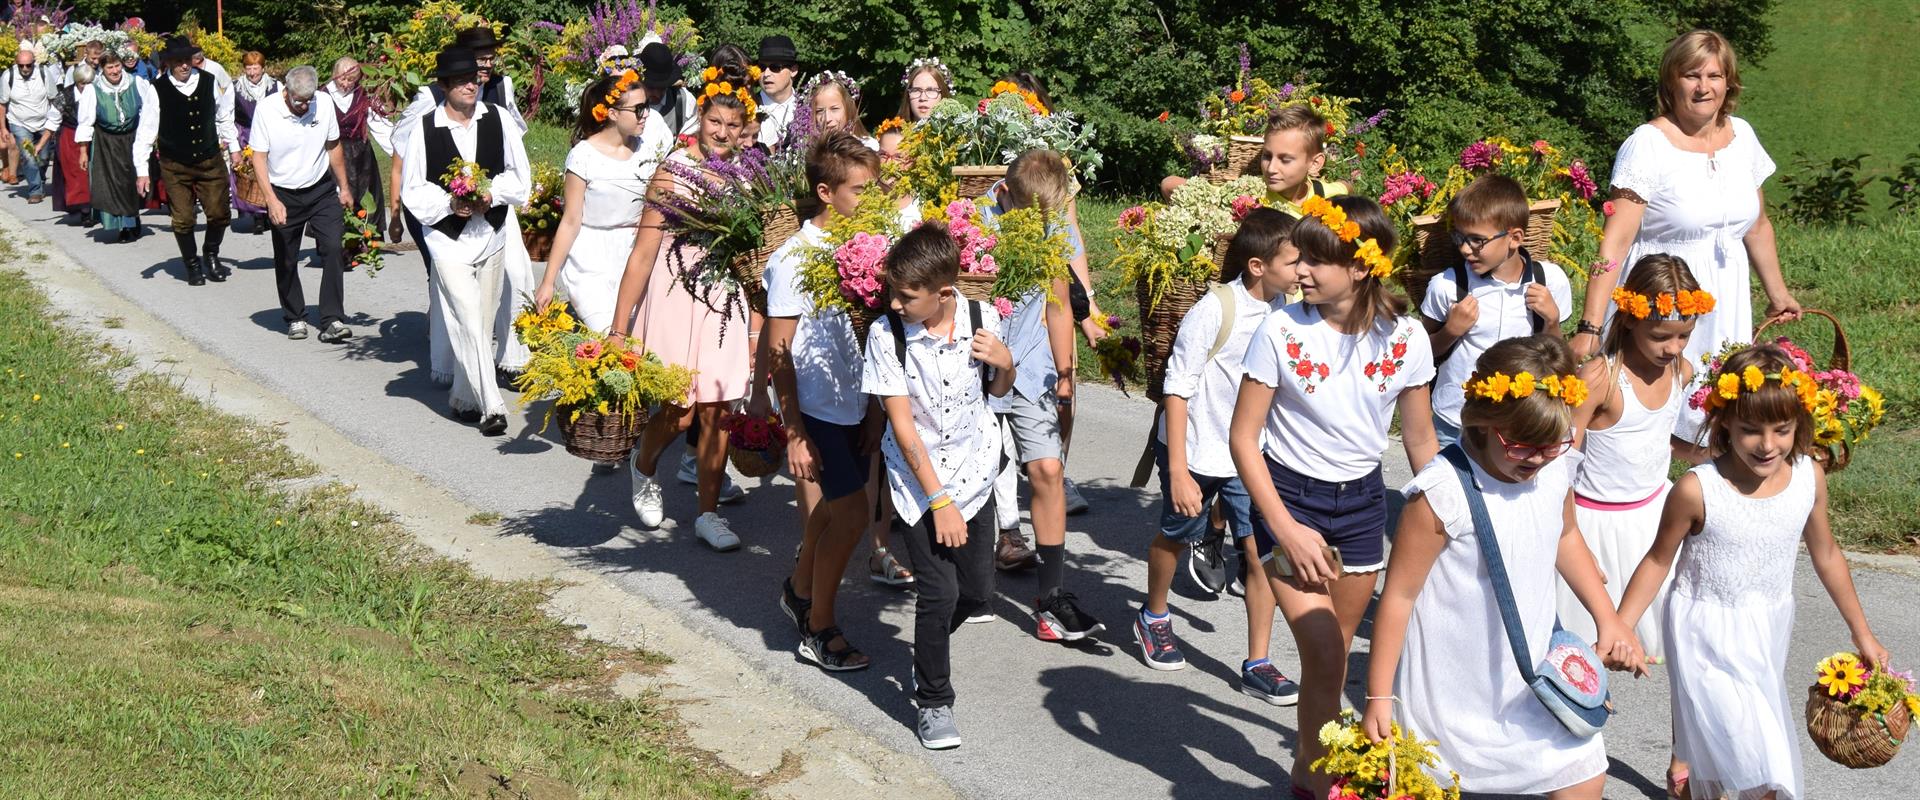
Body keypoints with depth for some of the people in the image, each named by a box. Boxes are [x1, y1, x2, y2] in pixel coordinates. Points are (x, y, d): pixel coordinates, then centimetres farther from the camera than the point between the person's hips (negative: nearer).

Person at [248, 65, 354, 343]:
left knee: (333, 248, -14)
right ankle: (295, 319, 25)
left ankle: (332, 321, -14)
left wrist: (343, 188, 12)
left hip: (322, 190, 1)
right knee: (286, 262, 7)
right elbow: (259, 157, -11)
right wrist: (272, 200, -20)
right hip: (283, 195, -1)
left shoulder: (323, 105, -6)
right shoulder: (266, 109, -14)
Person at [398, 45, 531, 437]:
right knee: (469, 324, -11)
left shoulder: (499, 119, -1)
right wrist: (449, 203, -16)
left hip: (491, 234, 4)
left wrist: (492, 194, -12)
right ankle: (491, 407, -10)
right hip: (448, 238, -4)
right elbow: (412, 190, -1)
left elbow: (519, 176, 5)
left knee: (481, 324, 13)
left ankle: (463, 396, 29)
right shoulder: (425, 128, -9)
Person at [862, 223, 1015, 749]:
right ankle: (933, 702, 10)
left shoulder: (982, 318, -11)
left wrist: (1005, 365, -15)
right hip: (919, 479, -3)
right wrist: (938, 500, -16)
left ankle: (929, 645, 40)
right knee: (939, 592, -10)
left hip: (974, 472, 3)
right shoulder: (886, 334, -18)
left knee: (978, 590, 7)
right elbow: (903, 425, -15)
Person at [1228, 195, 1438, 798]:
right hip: (1289, 495, -3)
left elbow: (1421, 442, 4)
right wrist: (1288, 530, -16)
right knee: (1323, 655, -11)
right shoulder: (1281, 332, -15)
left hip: (1362, 501, 3)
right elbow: (1243, 437, -11)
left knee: (1333, 654, 12)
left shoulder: (1405, 340, -8)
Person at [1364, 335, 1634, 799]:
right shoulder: (1442, 493, -24)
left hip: (1534, 674, 6)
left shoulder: (1555, 470, -5)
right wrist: (1378, 697, -13)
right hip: (1453, 688, -5)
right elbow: (1399, 594, -17)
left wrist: (1608, 619, 15)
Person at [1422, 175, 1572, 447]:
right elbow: (1426, 353, 2)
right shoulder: (1447, 285, -12)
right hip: (1454, 425, -1)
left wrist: (1551, 320, -11)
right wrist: (1451, 330, -16)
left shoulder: (1549, 281, -7)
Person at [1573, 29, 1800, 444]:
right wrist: (1590, 327, -26)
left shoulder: (1742, 135, 5)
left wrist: (1776, 292, 26)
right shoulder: (1647, 145, -14)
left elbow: (1757, 225, 19)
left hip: (1725, 305, 6)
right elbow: (1615, 241, -20)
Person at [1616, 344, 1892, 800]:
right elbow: (1658, 561, -10)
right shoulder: (1697, 491, -24)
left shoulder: (1809, 478, -11)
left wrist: (1861, 633, 15)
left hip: (1770, 630, 5)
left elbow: (1825, 554, 5)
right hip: (1708, 636, -5)